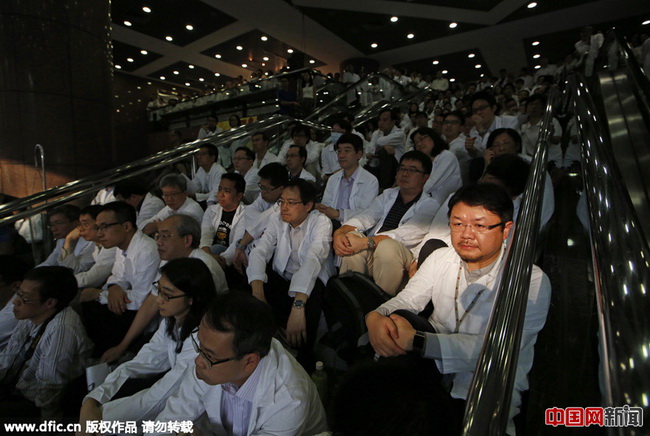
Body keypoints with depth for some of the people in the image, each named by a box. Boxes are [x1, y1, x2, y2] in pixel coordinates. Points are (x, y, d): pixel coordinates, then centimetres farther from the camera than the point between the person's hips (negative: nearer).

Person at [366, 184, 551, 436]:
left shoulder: (532, 282, -15)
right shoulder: (441, 258, 2)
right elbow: (406, 300, -5)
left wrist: (416, 341, -38)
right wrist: (375, 318, -30)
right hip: (436, 362, 5)